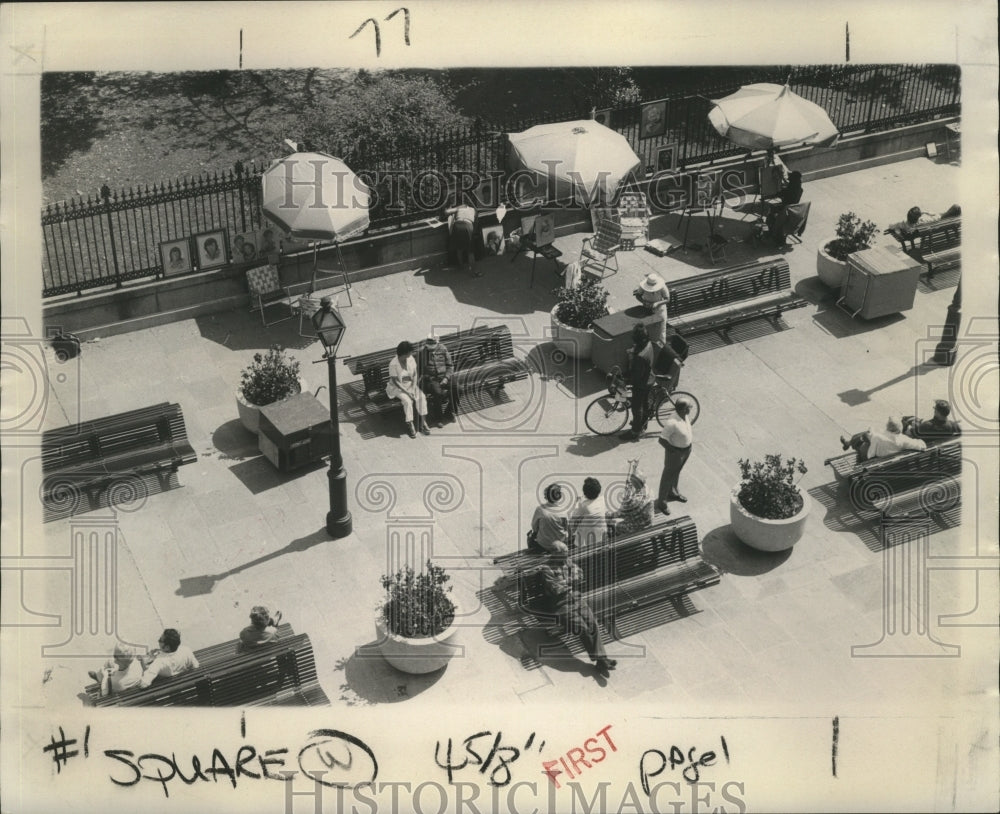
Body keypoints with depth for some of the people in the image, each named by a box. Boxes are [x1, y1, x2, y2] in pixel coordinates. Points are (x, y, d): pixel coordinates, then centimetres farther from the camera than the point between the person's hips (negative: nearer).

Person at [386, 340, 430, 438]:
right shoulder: (393, 364, -22)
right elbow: (395, 381, -19)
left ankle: (423, 423, -18)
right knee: (407, 400, -31)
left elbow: (415, 374, 1)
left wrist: (413, 387, -13)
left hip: (411, 384, 5)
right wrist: (407, 392, -23)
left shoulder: (411, 359, -6)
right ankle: (410, 426, -20)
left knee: (421, 396, -22)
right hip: (398, 387, -5)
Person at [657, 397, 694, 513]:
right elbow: (662, 440, -29)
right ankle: (661, 502, 28)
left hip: (687, 449, 8)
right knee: (668, 475, 11)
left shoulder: (684, 416, -11)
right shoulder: (673, 423, -36)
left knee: (676, 472, 28)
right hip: (675, 452, -8)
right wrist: (674, 451, -20)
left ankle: (672, 493, 52)